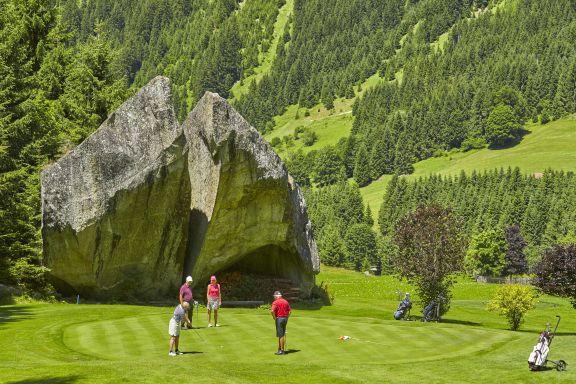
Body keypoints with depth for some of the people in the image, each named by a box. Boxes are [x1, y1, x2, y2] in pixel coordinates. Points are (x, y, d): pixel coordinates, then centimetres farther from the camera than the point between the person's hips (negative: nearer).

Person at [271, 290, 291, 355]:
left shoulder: (275, 302, -11)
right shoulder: (285, 301, 11)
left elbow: (272, 311, -24)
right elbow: (290, 310, 13)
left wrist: (274, 318, -10)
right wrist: (286, 317, 14)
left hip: (279, 318, -7)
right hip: (285, 318, 7)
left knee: (281, 335, -4)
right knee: (282, 334, 15)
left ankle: (282, 350, -4)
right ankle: (279, 349, 21)